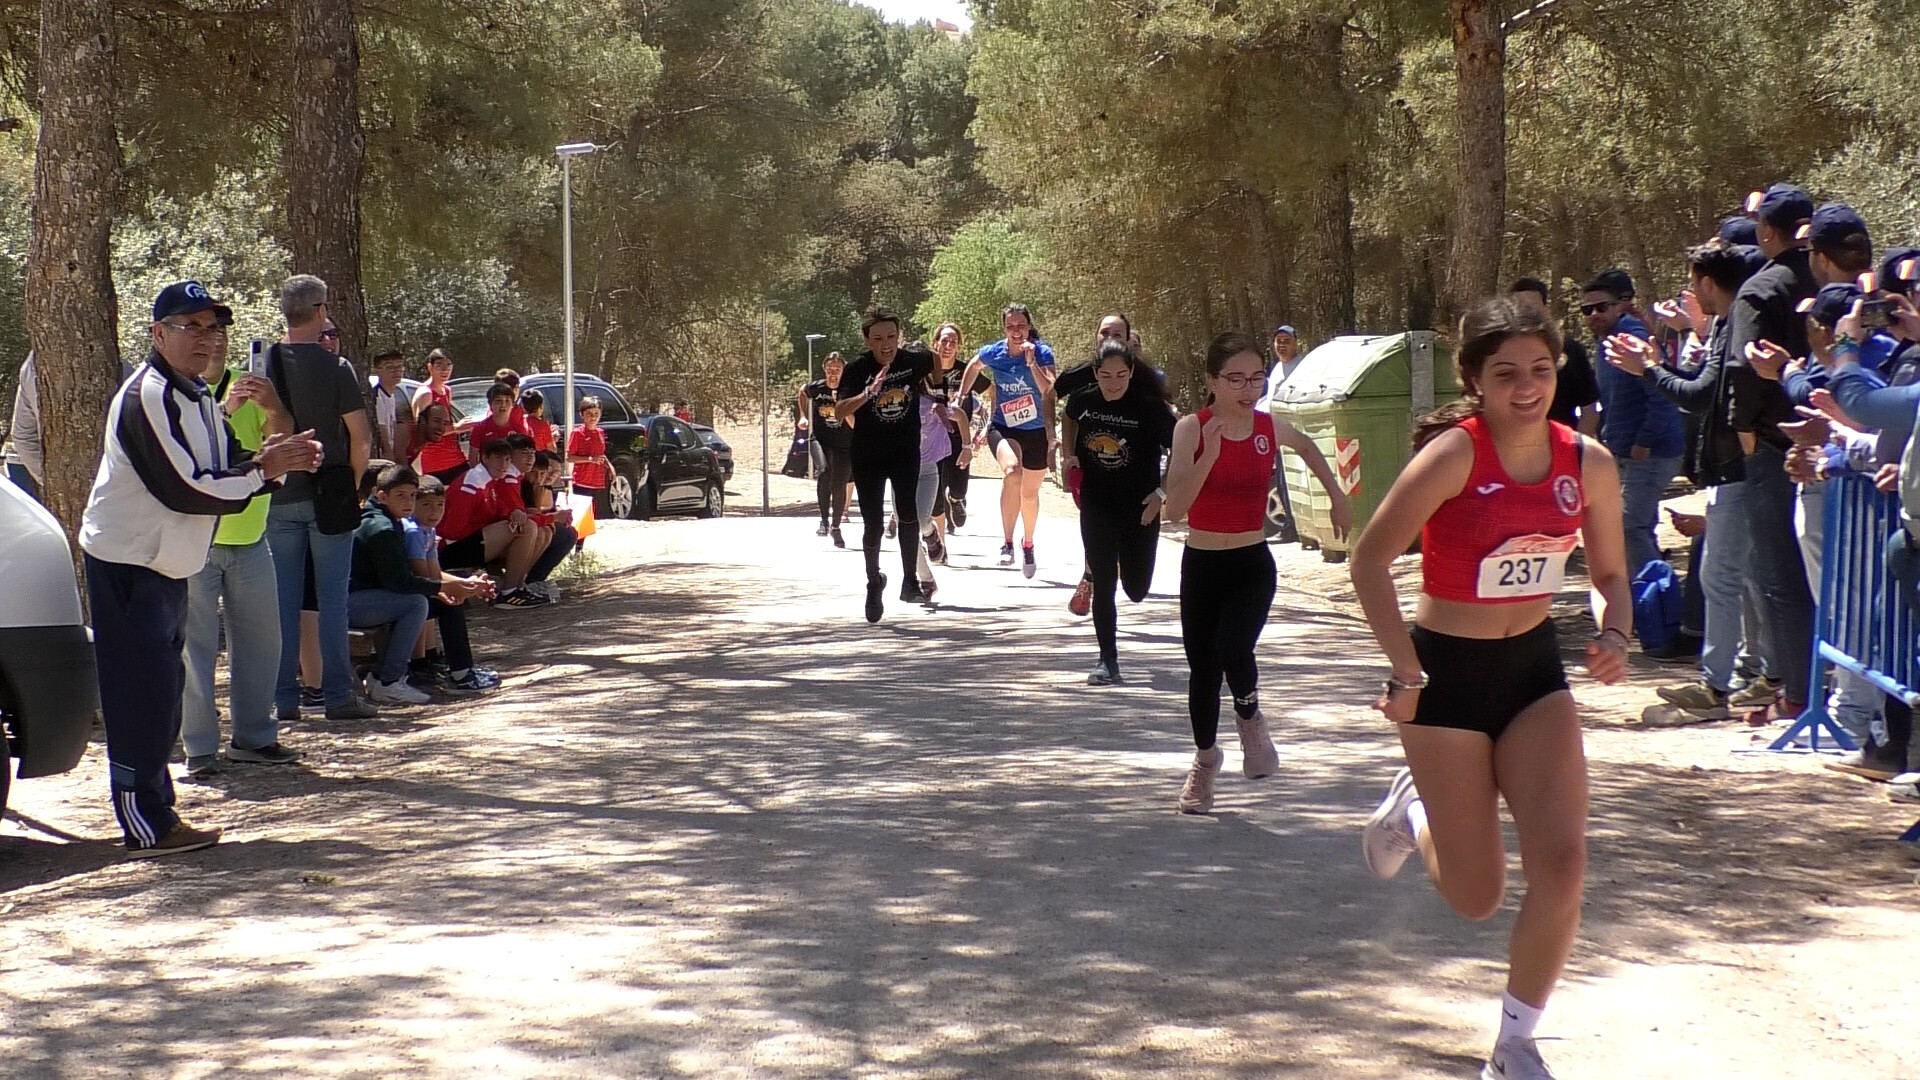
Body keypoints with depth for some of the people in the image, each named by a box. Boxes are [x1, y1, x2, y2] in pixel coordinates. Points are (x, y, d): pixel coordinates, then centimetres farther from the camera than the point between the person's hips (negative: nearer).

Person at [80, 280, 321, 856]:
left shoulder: (198, 397, 12)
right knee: (141, 696, -8)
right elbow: (185, 490, -24)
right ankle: (147, 826, -5)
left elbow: (225, 468, 9)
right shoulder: (147, 397, -20)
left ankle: (155, 815, 23)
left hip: (168, 565, 10)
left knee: (161, 694, 15)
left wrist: (273, 459, -12)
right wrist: (263, 470, -17)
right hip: (127, 564, -10)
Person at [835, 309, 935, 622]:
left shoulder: (915, 359, -8)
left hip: (906, 450, 0)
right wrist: (869, 392, -38)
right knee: (872, 523, 2)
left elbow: (934, 361, 17)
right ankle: (874, 583, 24)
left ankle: (910, 581, -8)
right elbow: (840, 411, -25)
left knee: (908, 512, -18)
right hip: (867, 455, 0)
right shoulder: (857, 368, -14)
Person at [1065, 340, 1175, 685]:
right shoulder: (1083, 401, -5)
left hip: (1140, 509, -2)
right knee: (1104, 586, -3)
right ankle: (1108, 661, 5)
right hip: (1097, 508, 2)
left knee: (1135, 590, 9)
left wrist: (1163, 493, -20)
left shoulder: (1150, 408, -16)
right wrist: (1070, 456, 7)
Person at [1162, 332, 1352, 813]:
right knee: (1202, 667, 10)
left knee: (1234, 650, -24)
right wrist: (1208, 456, -33)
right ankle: (1205, 758, 34)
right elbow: (1175, 508, -24)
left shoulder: (1271, 429, -4)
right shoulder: (1192, 428, -13)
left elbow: (1307, 447, 22)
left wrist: (1337, 496, 25)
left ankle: (1250, 719, 9)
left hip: (1252, 564, 0)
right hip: (1201, 564, 0)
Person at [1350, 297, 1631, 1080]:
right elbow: (1370, 560, -17)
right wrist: (1406, 672, -20)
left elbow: (1610, 575, 10)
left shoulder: (1588, 464, -4)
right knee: (1476, 897, 4)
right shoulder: (1454, 455, -19)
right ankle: (1413, 810, 40)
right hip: (1449, 670, -4)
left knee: (1562, 865, -12)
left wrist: (1613, 637, -10)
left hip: (1536, 669, 4)